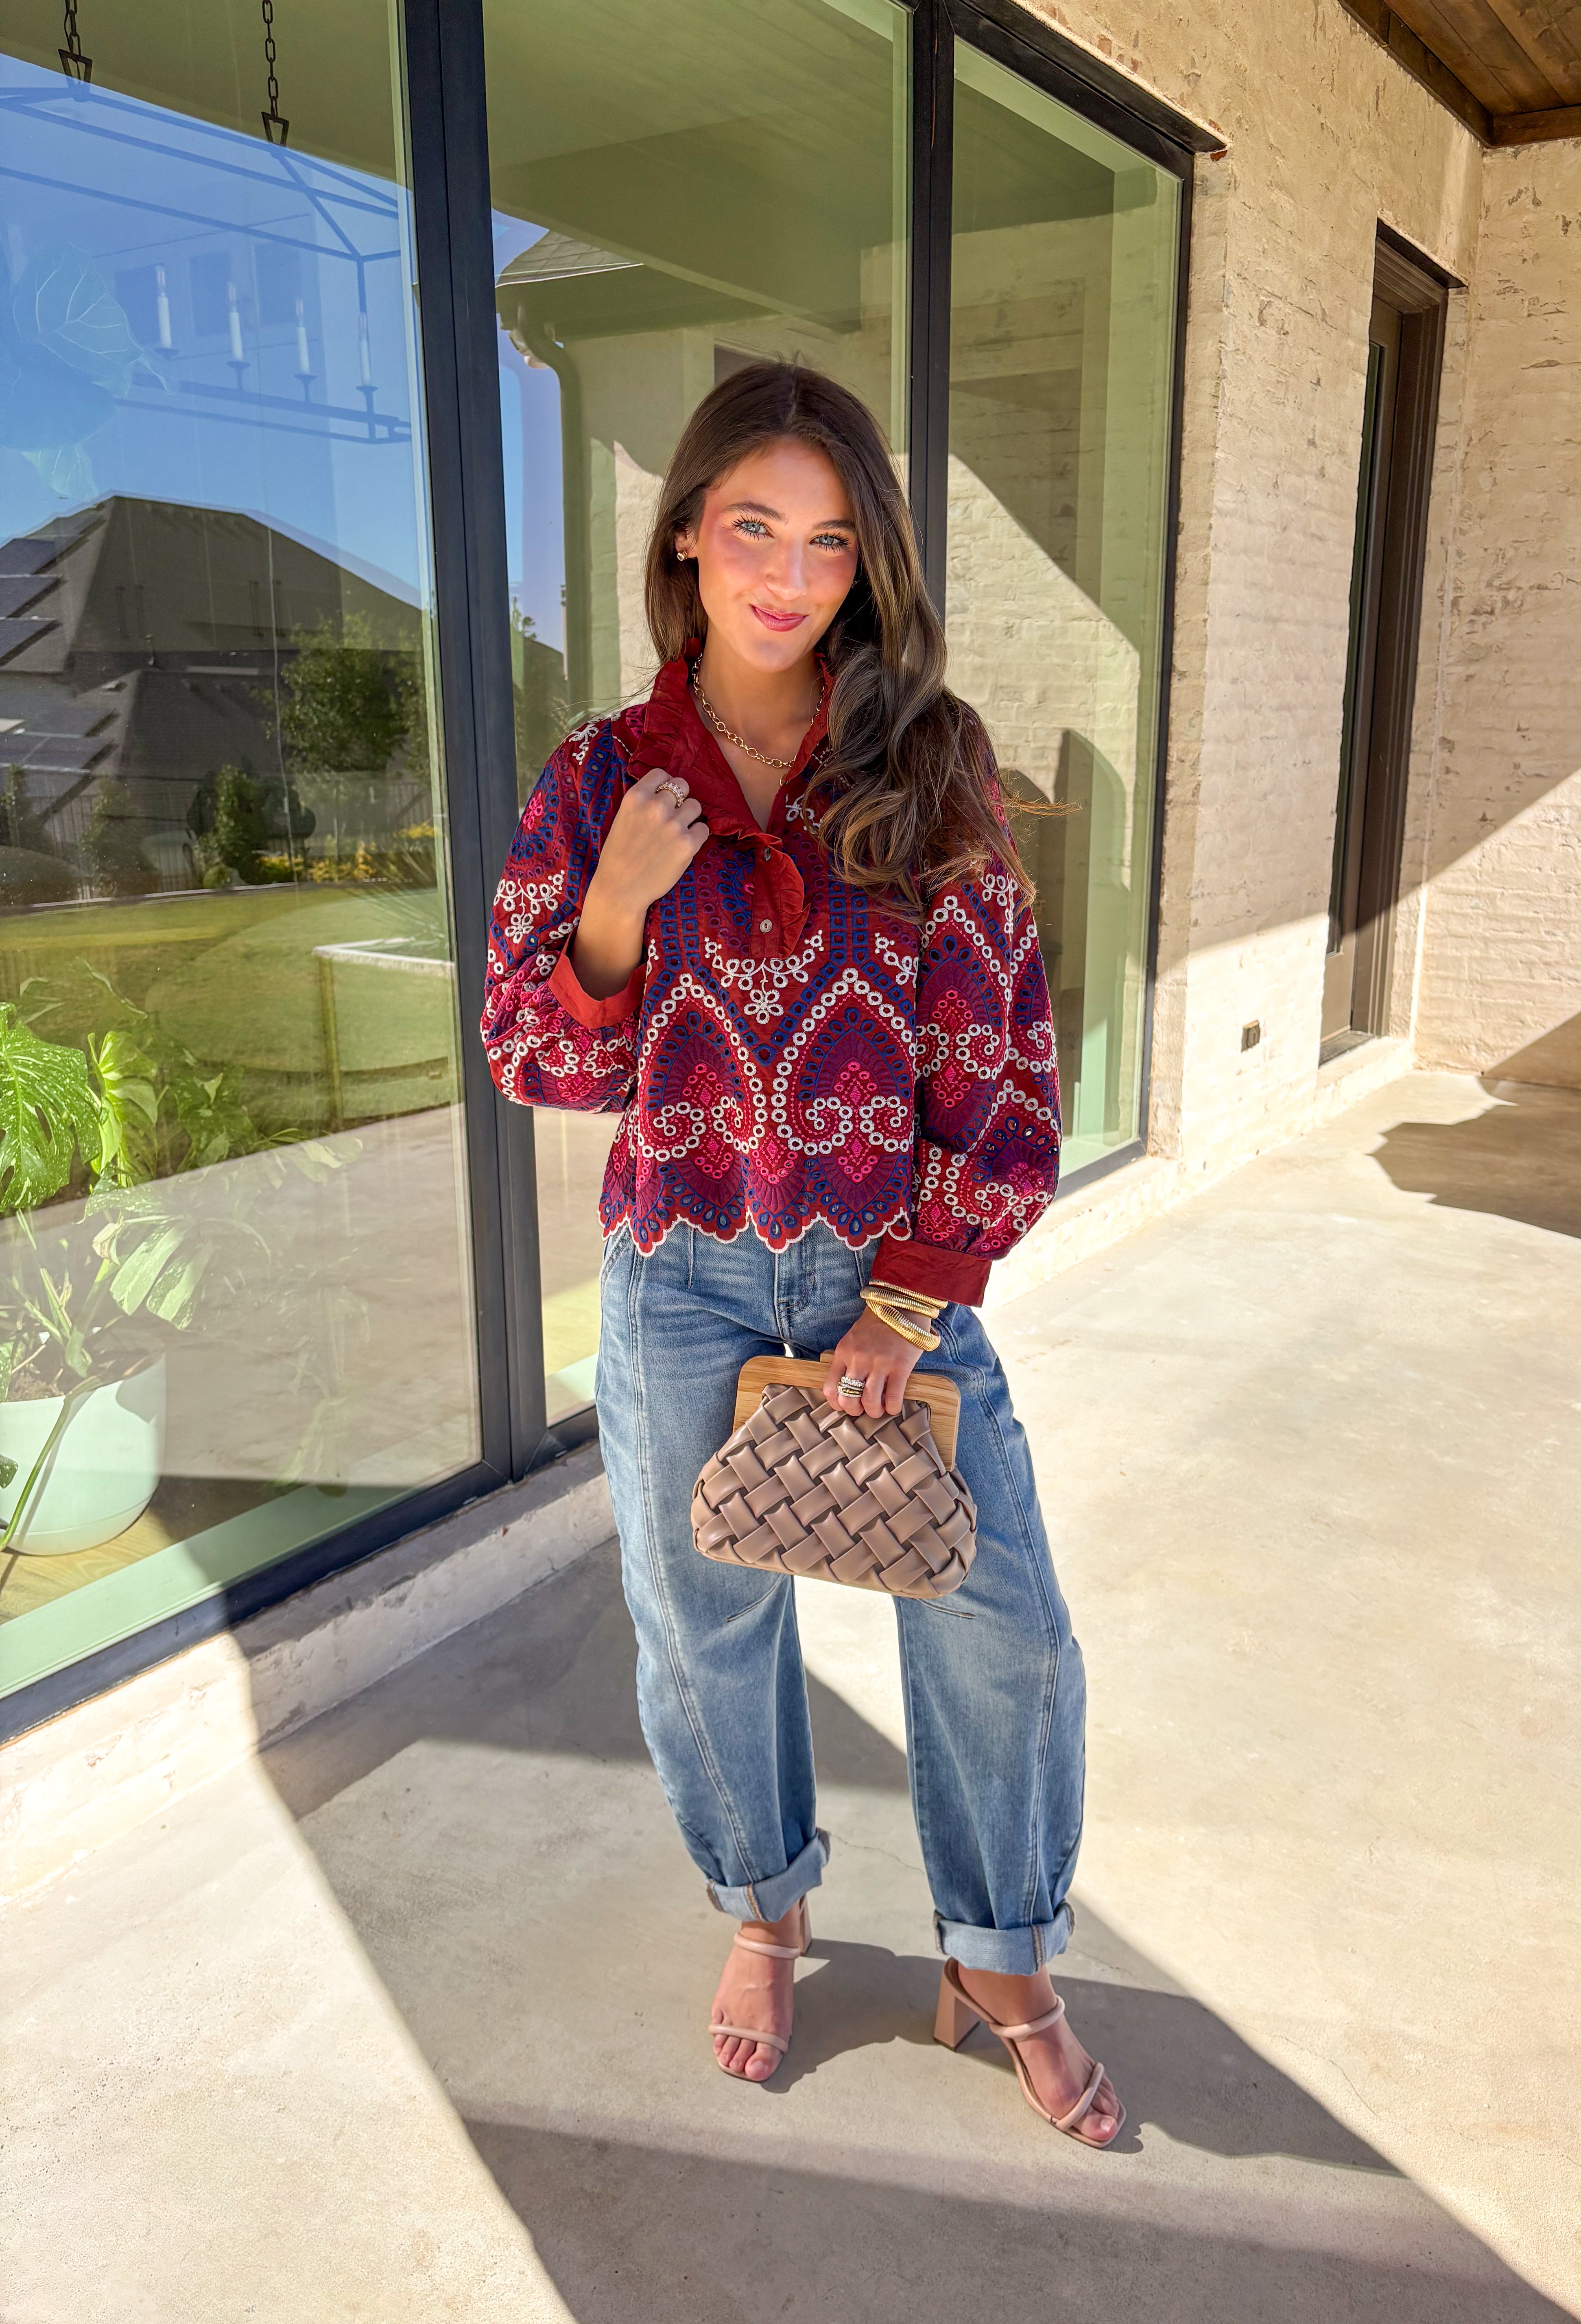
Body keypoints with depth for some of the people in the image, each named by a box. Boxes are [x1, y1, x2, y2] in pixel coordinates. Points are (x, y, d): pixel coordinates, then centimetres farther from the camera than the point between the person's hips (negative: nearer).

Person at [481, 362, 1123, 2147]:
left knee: (1001, 1629, 4)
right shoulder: (599, 779, -1)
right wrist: (617, 905, -18)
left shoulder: (927, 768, -3)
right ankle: (763, 1911, 44)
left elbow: (1002, 1066, -6)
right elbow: (541, 1067, 0)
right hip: (684, 1279, 1)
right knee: (707, 1629, 16)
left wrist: (912, 1305, -11)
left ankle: (1000, 1969, 31)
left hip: (899, 1271, 0)